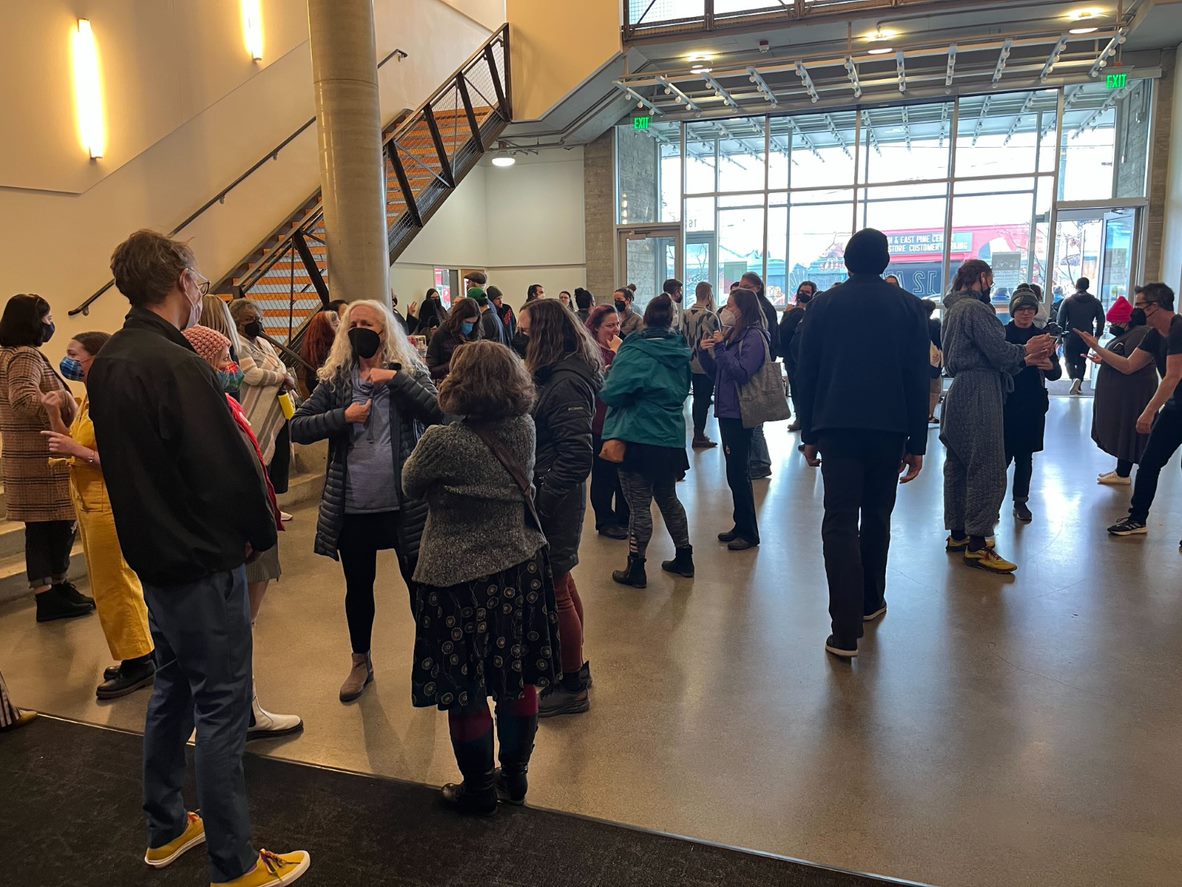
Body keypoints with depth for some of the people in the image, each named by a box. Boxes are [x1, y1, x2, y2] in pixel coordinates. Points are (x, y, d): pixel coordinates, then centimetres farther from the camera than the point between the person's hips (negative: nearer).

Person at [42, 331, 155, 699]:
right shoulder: (87, 400, 11)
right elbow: (69, 446, 12)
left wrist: (77, 450, -22)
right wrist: (54, 414, 2)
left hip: (108, 501, -10)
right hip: (87, 499, 10)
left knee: (114, 585, -2)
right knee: (108, 583, 14)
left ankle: (138, 662, 9)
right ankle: (135, 656, 24)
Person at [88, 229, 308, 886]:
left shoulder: (107, 364, 5)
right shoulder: (177, 365, -23)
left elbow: (127, 460, 12)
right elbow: (229, 466, -24)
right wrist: (261, 529, -6)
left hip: (153, 554, 9)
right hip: (203, 561, -9)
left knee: (173, 690, 22)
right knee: (221, 711, 2)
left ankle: (166, 830, 39)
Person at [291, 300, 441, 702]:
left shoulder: (409, 373, 0)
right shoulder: (335, 380, 5)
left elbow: (438, 413, -16)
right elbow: (296, 428, -2)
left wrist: (396, 379, -20)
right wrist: (342, 417, -14)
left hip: (406, 503, -2)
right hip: (352, 506, 2)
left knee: (419, 583, 9)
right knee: (358, 587, 17)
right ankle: (361, 662, 38)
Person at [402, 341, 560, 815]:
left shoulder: (444, 443, -22)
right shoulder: (525, 429, -6)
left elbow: (410, 485, -4)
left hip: (461, 579, -6)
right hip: (522, 570, 6)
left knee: (466, 693, 12)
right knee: (519, 683, 18)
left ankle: (479, 791, 28)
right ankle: (515, 776, 35)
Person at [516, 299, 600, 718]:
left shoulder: (564, 385, -23)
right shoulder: (554, 375, 8)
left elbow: (577, 457, -27)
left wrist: (538, 499, -22)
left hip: (554, 502, -10)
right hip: (549, 494, 10)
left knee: (554, 590, 3)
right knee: (561, 582, 21)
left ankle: (572, 687, 20)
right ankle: (575, 667, 38)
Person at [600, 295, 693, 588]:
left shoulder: (636, 353, -15)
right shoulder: (680, 353, 7)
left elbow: (612, 394, -19)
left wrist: (614, 365, 0)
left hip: (639, 439, -7)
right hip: (671, 438, 7)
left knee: (639, 505, 1)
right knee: (668, 498, 20)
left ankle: (635, 569, 9)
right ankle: (684, 558, 30)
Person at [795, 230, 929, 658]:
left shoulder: (824, 304, 2)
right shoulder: (908, 305, 4)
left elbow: (806, 373, 2)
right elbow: (918, 378, 1)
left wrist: (808, 433, 9)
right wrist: (917, 443, 5)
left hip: (836, 426, -1)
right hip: (889, 428, 2)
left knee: (840, 523, -3)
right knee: (876, 517, 19)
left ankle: (846, 630, -8)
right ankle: (871, 601, 34)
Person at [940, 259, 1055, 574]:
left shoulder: (954, 309, 19)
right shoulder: (974, 308, -12)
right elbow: (998, 352, -16)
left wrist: (1025, 360, 12)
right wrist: (1026, 352, 3)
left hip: (959, 394, 11)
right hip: (978, 397, -11)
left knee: (958, 465, 14)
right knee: (987, 469, -8)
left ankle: (958, 533, 23)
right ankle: (977, 544, -5)